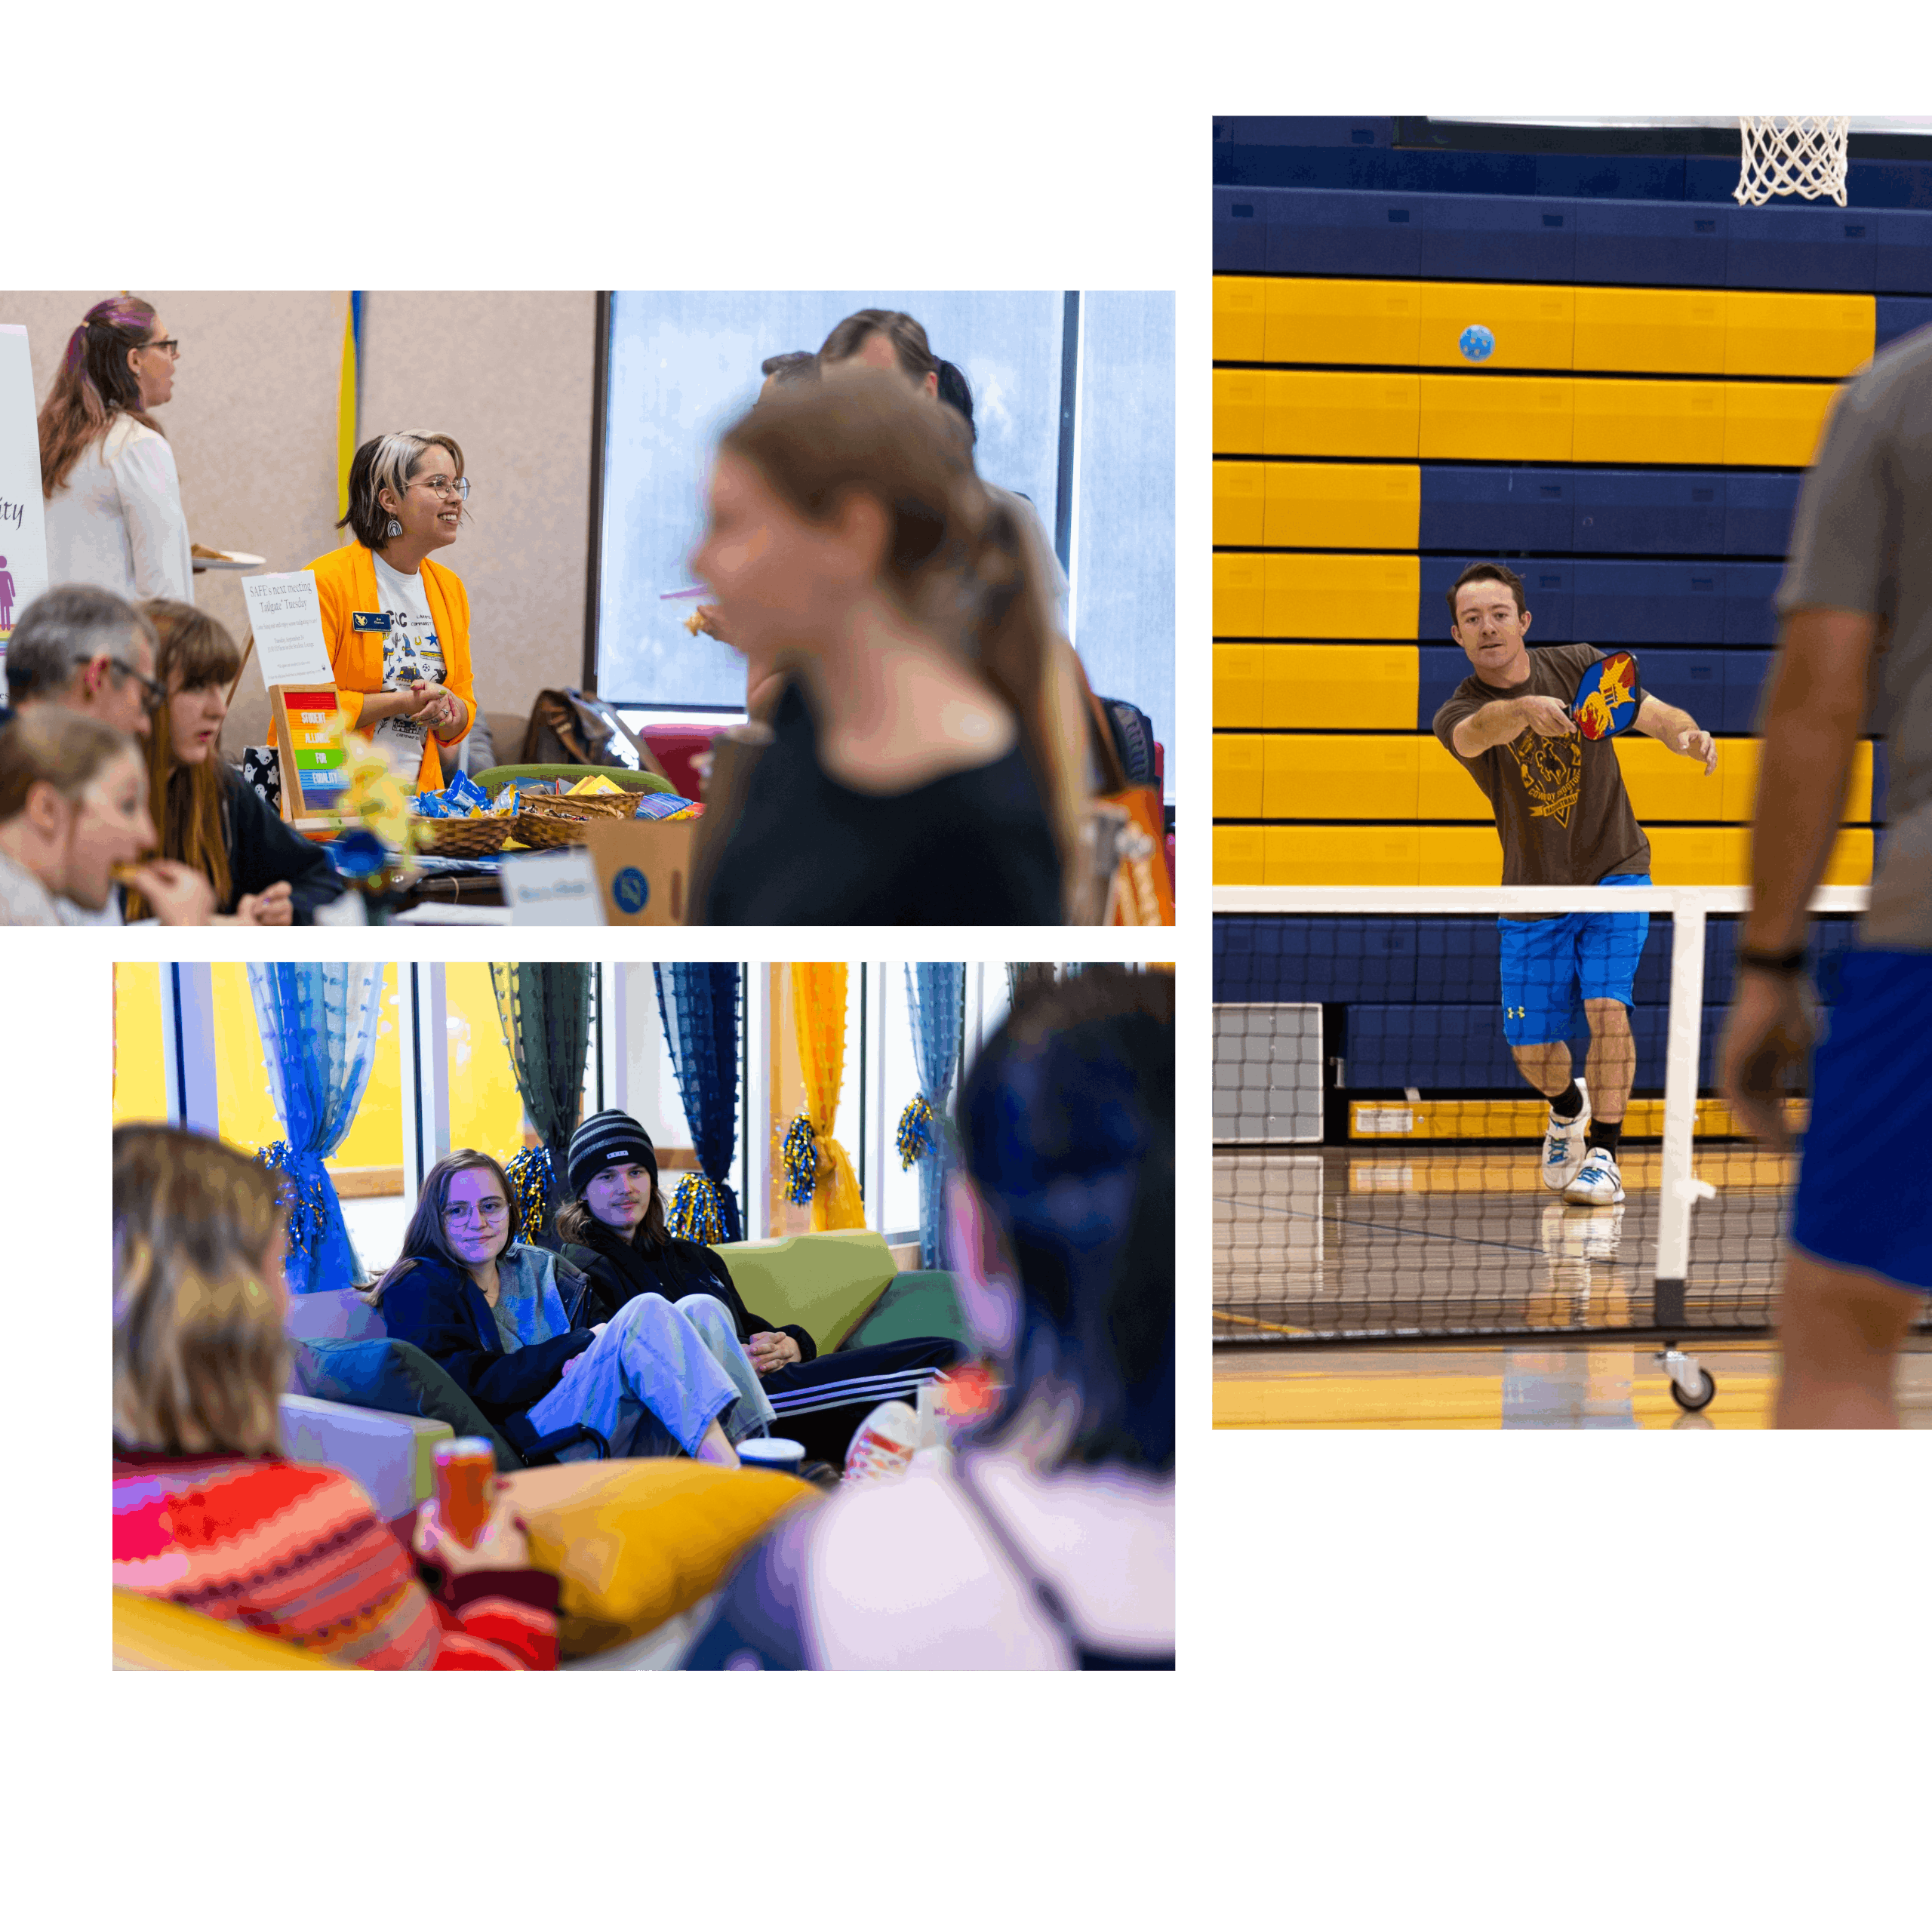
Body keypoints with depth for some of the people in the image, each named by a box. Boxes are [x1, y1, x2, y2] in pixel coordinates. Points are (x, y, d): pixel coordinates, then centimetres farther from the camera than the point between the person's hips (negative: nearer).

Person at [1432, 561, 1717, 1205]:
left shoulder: (1579, 667, -6)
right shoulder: (1458, 715, -12)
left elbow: (1653, 712, -14)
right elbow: (1480, 731, -37)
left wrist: (1687, 734, -39)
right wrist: (1526, 710, -60)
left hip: (1614, 875, -1)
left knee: (1607, 1009, -20)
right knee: (1533, 1054, 4)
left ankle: (1603, 1155, -11)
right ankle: (1568, 1108, 38)